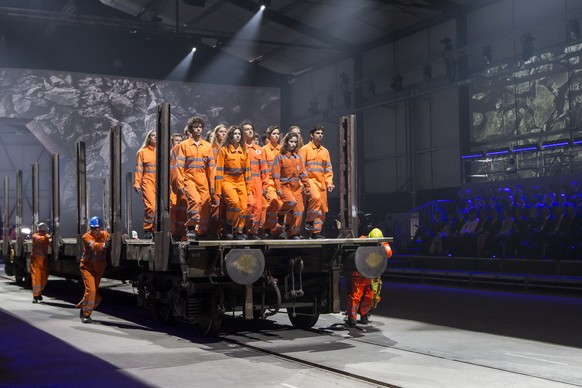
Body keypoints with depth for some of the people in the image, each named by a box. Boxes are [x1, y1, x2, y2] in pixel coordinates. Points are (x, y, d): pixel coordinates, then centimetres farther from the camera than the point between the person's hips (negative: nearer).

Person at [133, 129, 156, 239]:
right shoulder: (143, 152, 8)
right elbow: (139, 169, 5)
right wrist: (137, 183, -3)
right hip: (148, 182, -3)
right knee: (150, 206, -16)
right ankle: (147, 230, -8)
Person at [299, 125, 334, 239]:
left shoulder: (325, 151, 18)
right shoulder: (305, 149, 1)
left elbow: (328, 169, 19)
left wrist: (329, 182, 6)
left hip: (321, 182, 6)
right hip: (310, 180, -6)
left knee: (323, 208, 2)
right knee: (316, 197, -33)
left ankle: (316, 231, 11)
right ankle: (309, 221, -17)